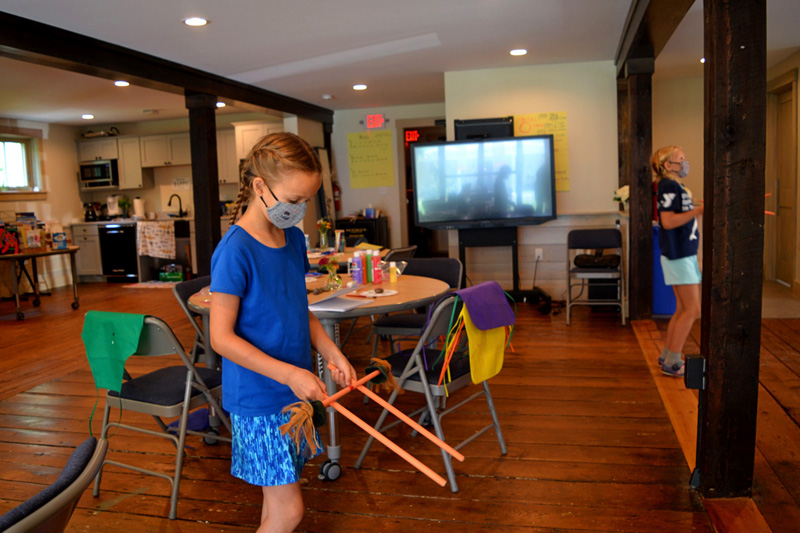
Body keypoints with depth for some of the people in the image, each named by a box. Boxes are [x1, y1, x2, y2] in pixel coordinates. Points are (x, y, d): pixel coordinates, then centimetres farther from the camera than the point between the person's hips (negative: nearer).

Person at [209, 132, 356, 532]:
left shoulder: (294, 239, 3)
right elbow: (221, 338, -19)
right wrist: (288, 373, -23)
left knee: (279, 493, 20)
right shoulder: (235, 252, -20)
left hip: (293, 392, 7)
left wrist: (331, 352, 1)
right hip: (257, 398, -7)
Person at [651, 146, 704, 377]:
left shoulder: (677, 187, 16)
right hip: (678, 256, -10)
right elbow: (668, 221, -24)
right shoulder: (668, 186, -13)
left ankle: (667, 356, 22)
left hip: (684, 255, 10)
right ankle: (672, 362, -1)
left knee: (683, 309, 14)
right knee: (692, 309, -7)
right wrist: (698, 210, -25)